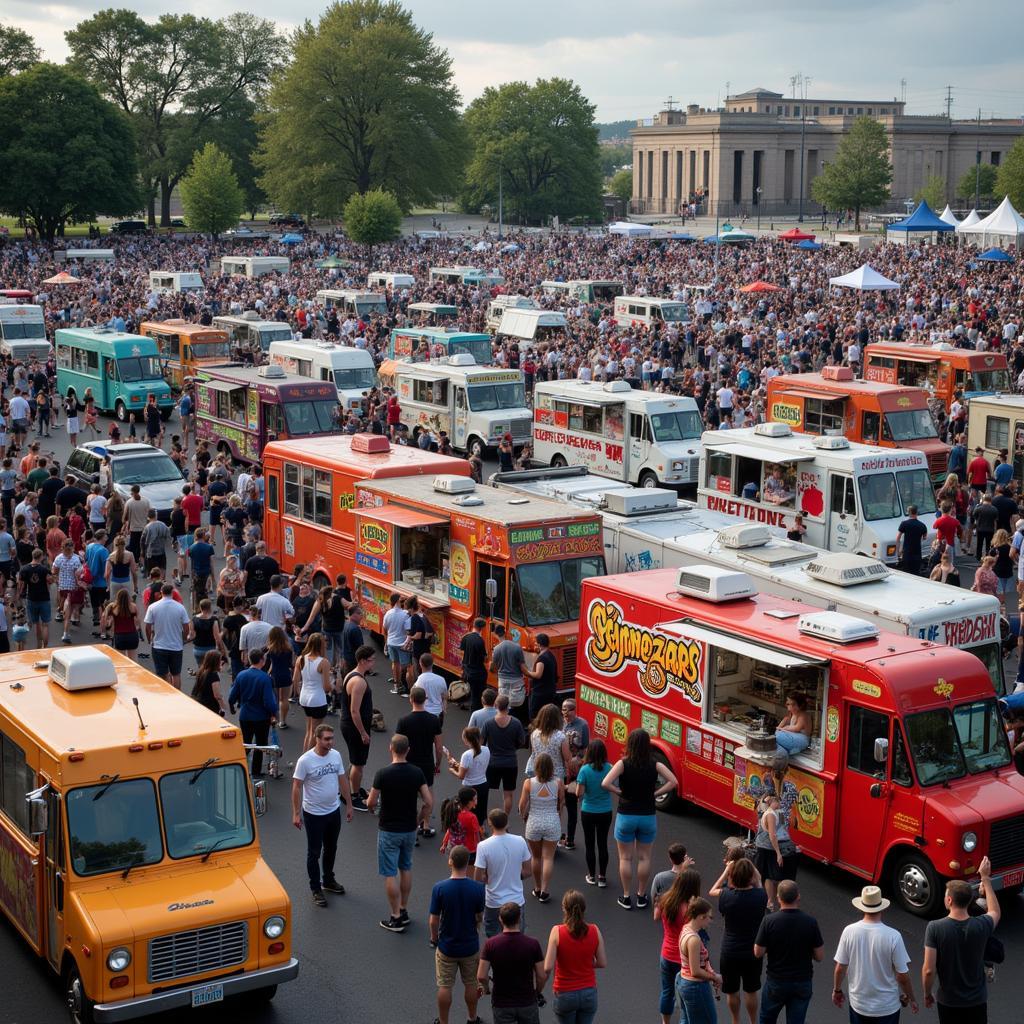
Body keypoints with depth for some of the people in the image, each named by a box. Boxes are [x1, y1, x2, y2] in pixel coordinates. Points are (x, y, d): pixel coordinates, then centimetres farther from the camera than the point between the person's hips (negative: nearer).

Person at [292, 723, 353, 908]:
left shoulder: (336, 755, -4)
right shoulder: (305, 760, -21)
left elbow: (343, 780, 7)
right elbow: (297, 787, -16)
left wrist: (349, 805, 9)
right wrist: (296, 813, -17)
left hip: (334, 811, 6)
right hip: (314, 814, -6)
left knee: (331, 848, 21)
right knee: (314, 852, 7)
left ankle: (328, 881, 40)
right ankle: (315, 889, 20)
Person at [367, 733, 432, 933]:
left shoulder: (383, 774, -17)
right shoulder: (416, 773, -7)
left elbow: (371, 804, -10)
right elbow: (429, 802, -7)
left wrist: (370, 802, 13)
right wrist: (417, 818, 11)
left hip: (389, 830, -4)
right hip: (409, 829, 4)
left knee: (390, 874, 4)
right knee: (406, 868, 21)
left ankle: (396, 918, 7)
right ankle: (404, 911, 29)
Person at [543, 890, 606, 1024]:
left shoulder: (557, 931, -18)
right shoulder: (594, 931, -11)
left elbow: (548, 967, -19)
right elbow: (603, 963, -2)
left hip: (565, 994, -2)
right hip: (589, 993, 2)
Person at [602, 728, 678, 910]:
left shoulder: (623, 764, -13)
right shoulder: (655, 765, -7)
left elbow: (605, 783, -24)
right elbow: (673, 782, -15)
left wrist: (619, 792, -9)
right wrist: (655, 793, -7)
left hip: (626, 816, -2)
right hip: (648, 816, 2)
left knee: (626, 858, 11)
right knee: (644, 857, 14)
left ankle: (626, 898, 16)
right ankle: (641, 896, 22)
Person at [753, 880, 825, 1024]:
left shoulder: (768, 921, -17)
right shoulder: (810, 922, -14)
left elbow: (758, 953, -10)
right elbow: (819, 957, -8)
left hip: (776, 981, 0)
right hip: (802, 983, 1)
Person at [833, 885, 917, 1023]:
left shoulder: (849, 932, -13)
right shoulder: (893, 936, -19)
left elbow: (840, 968, -5)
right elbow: (903, 976, -13)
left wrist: (837, 990, 13)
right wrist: (911, 998, 4)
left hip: (858, 1005, 2)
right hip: (887, 1007, -2)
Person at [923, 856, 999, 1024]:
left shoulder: (935, 928, -21)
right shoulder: (981, 926, -15)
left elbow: (929, 970, -20)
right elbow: (995, 912, 11)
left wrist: (927, 994, -1)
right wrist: (985, 878, 16)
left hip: (948, 1000, -1)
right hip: (977, 999, 2)